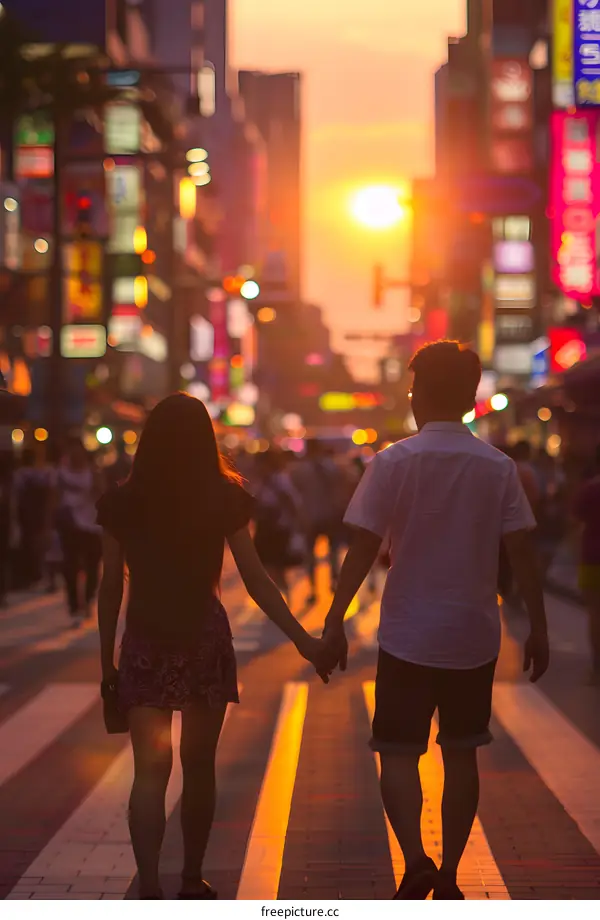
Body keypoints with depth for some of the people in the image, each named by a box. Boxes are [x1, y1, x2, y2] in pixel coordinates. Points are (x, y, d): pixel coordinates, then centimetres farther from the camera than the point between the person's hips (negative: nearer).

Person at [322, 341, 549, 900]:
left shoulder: (394, 462, -9)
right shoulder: (499, 468, -2)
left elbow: (363, 548, -11)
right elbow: (521, 554, -4)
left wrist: (335, 619, -4)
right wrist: (538, 627, 4)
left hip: (408, 637, -2)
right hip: (474, 637, 3)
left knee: (398, 752, 6)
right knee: (461, 753, 13)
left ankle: (415, 862, -13)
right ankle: (448, 876, 18)